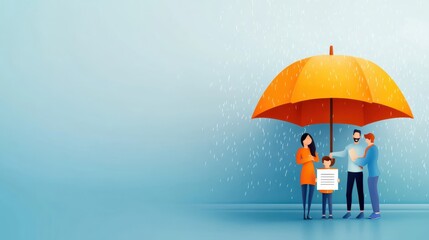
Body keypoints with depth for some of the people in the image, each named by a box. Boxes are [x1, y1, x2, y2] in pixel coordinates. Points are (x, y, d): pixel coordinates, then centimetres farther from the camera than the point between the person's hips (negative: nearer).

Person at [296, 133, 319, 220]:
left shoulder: (312, 149, 14)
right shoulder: (300, 150, 0)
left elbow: (317, 159, 8)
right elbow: (298, 161, -11)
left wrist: (312, 158, -11)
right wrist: (308, 159, -15)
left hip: (312, 172, 4)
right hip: (304, 172, -4)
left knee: (311, 193, 0)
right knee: (304, 193, -6)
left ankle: (308, 214, 2)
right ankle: (304, 214, -5)